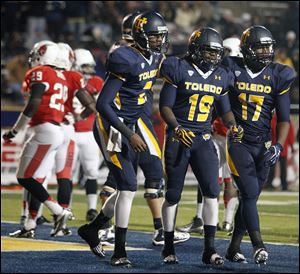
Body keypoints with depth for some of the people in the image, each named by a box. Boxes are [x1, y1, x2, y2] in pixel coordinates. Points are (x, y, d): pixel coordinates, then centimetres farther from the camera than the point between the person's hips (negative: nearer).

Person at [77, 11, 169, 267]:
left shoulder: (155, 58, 6)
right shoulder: (127, 60, -21)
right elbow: (103, 104, -22)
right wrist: (130, 135, -23)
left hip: (128, 127, 9)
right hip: (111, 127, -9)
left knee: (126, 188, 13)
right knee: (128, 186, -12)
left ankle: (92, 229, 34)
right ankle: (119, 252, -7)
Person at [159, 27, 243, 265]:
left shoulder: (220, 77, 8)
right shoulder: (179, 70, -7)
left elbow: (225, 110, 17)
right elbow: (165, 106, -7)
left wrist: (232, 125, -3)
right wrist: (177, 128, -22)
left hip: (203, 140, 4)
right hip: (178, 138, -4)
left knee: (212, 191, -9)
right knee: (173, 194, 2)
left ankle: (209, 249, -6)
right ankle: (169, 248, 15)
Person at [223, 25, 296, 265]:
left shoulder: (277, 76, 1)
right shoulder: (231, 69, -5)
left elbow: (284, 118, 2)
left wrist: (278, 146, -10)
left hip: (262, 144, 3)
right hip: (237, 142, -3)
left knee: (250, 196, 7)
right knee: (250, 192, -16)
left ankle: (234, 247, 18)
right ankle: (258, 244, -20)